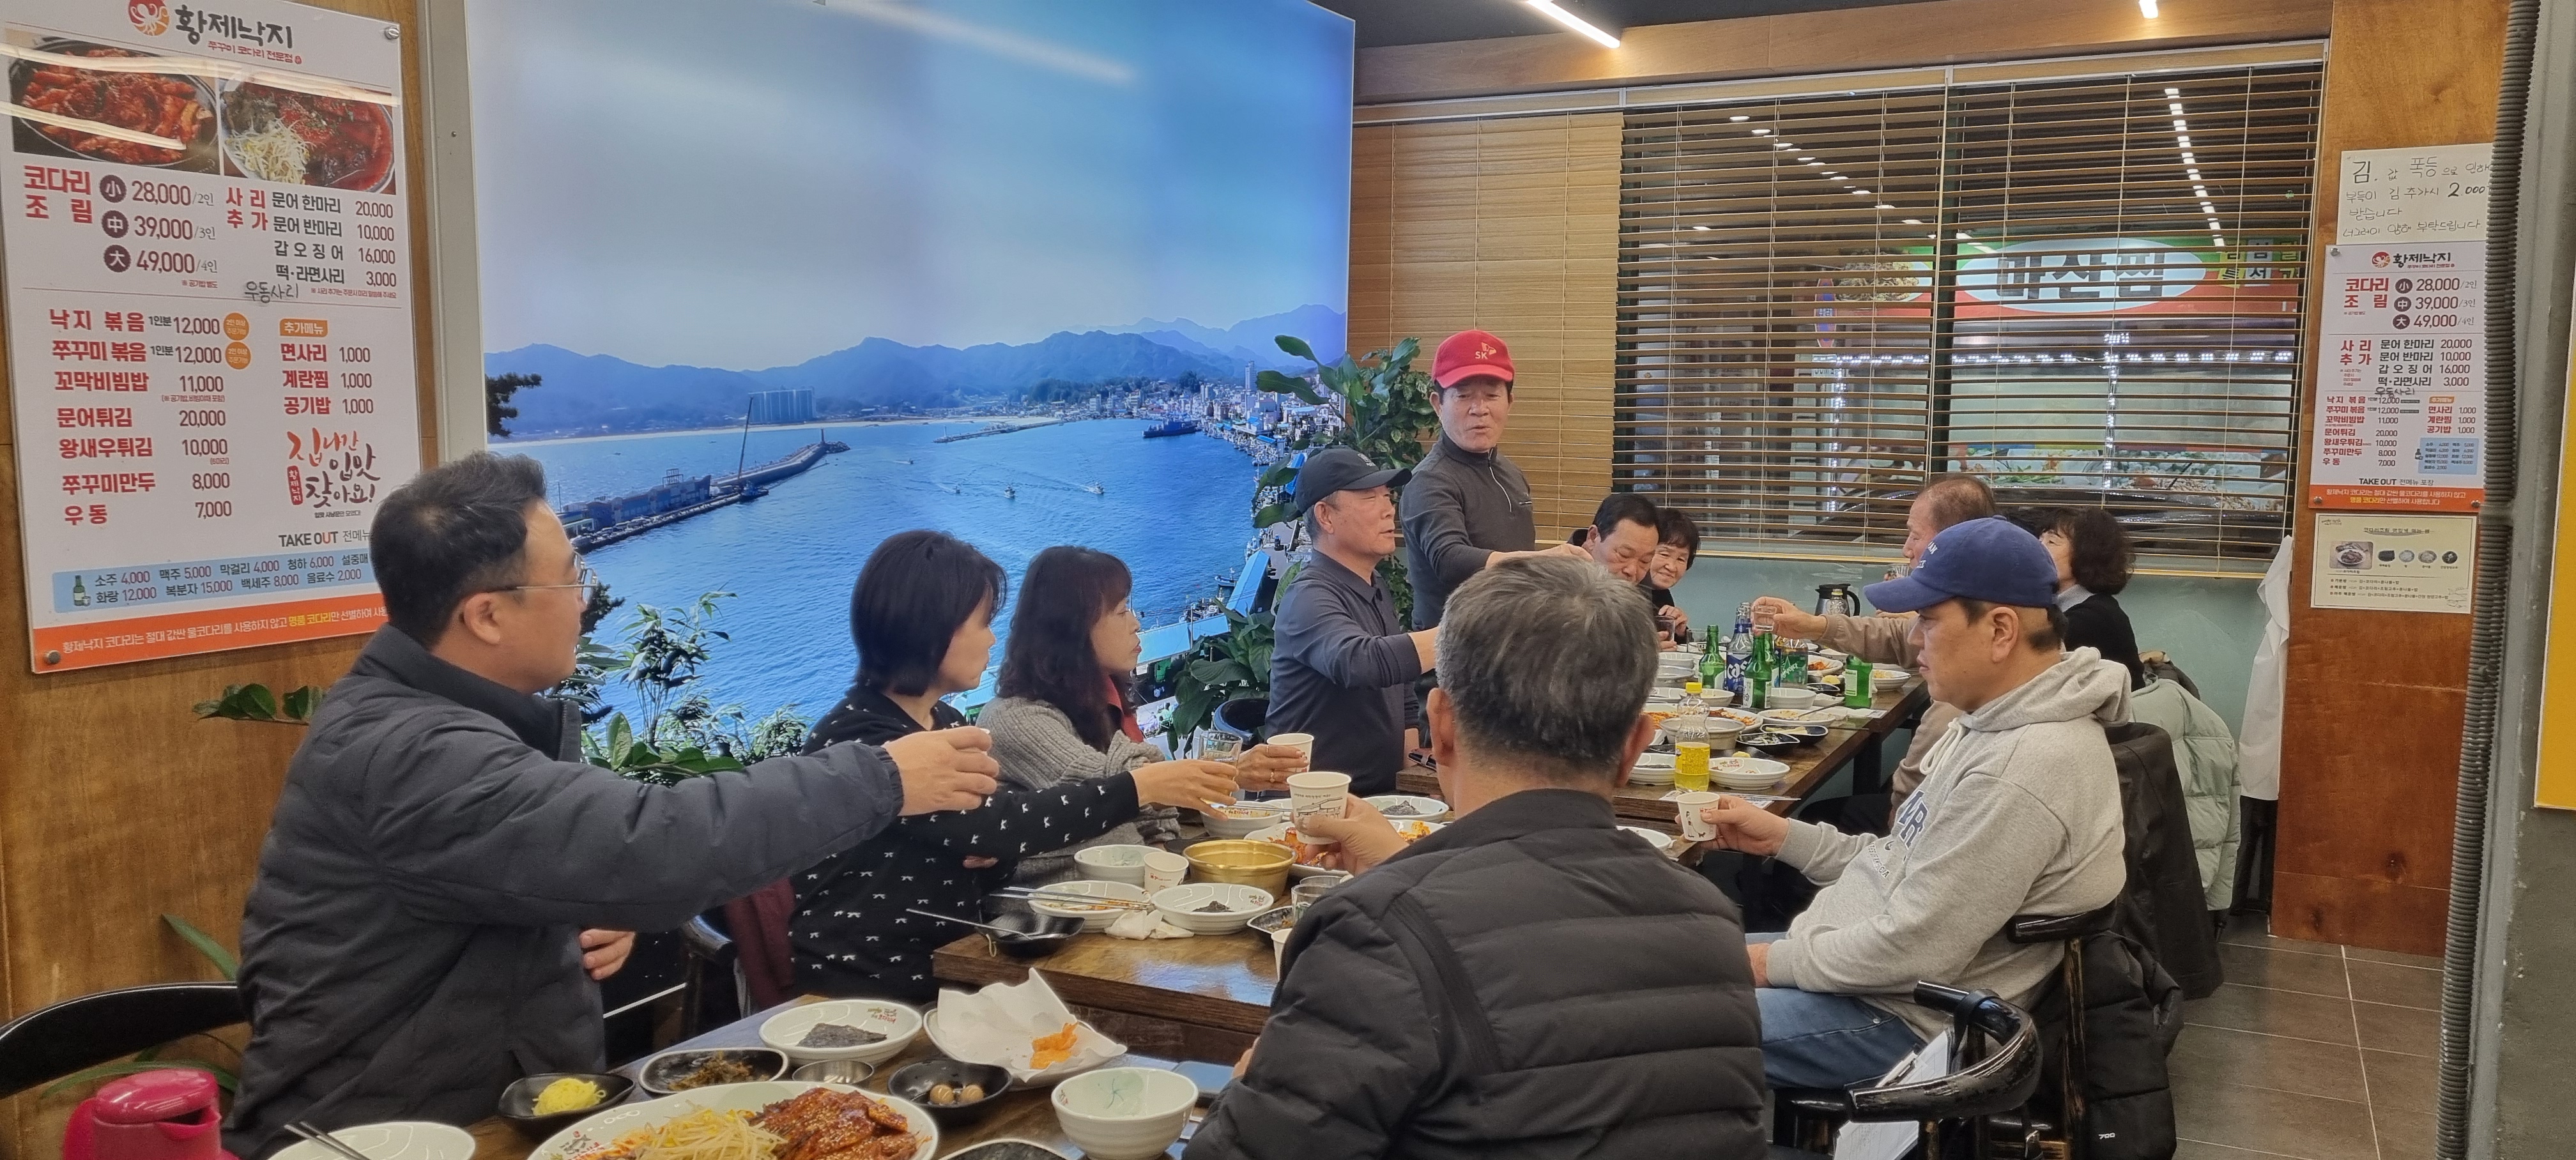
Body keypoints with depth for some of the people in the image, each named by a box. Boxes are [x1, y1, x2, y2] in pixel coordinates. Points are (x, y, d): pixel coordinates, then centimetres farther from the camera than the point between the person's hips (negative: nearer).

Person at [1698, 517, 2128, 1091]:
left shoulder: (2023, 771, -27)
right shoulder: (1999, 724, 7)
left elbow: (1913, 950, -25)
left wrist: (1776, 963, -12)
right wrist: (1785, 836, 6)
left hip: (1902, 1019, -10)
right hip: (1858, 962, 10)